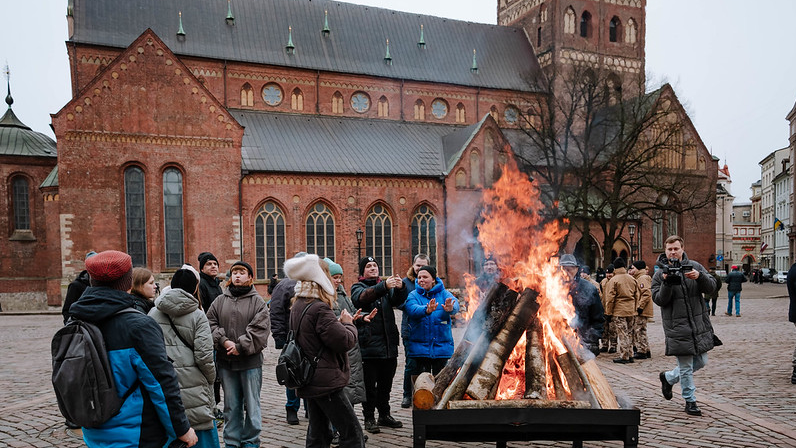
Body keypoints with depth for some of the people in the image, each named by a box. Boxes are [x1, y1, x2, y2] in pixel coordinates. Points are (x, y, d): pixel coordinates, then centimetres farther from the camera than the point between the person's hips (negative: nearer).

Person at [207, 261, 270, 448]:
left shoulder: (257, 301, -2)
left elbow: (260, 330, -10)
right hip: (226, 362, 3)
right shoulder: (220, 301, 9)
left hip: (250, 361, -3)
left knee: (251, 404, 6)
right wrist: (224, 341, -12)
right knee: (231, 405, 13)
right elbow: (210, 324, 3)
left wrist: (240, 346, -16)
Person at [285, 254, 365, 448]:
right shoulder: (319, 308, -20)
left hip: (309, 381, 9)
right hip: (327, 382, -9)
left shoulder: (297, 307, 10)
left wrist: (340, 323, 4)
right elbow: (344, 341, -19)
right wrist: (349, 324, -2)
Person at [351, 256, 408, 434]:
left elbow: (398, 300, -4)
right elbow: (362, 297, -22)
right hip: (369, 345, -4)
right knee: (369, 384, 1)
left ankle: (384, 415, 29)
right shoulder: (357, 287, 1)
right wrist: (384, 286, -37)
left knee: (386, 383, 15)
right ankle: (369, 418, 14)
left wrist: (400, 288, -27)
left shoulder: (386, 286, 14)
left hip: (389, 344, 5)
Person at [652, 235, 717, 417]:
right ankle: (690, 401, 18)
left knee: (701, 361, 13)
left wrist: (700, 276, -22)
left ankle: (668, 377, 32)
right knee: (686, 367, 2)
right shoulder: (660, 274, -2)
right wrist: (666, 283, -22)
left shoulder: (695, 267, 5)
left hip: (699, 323, 4)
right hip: (677, 327, -4)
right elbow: (659, 300, -7)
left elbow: (711, 287, -2)